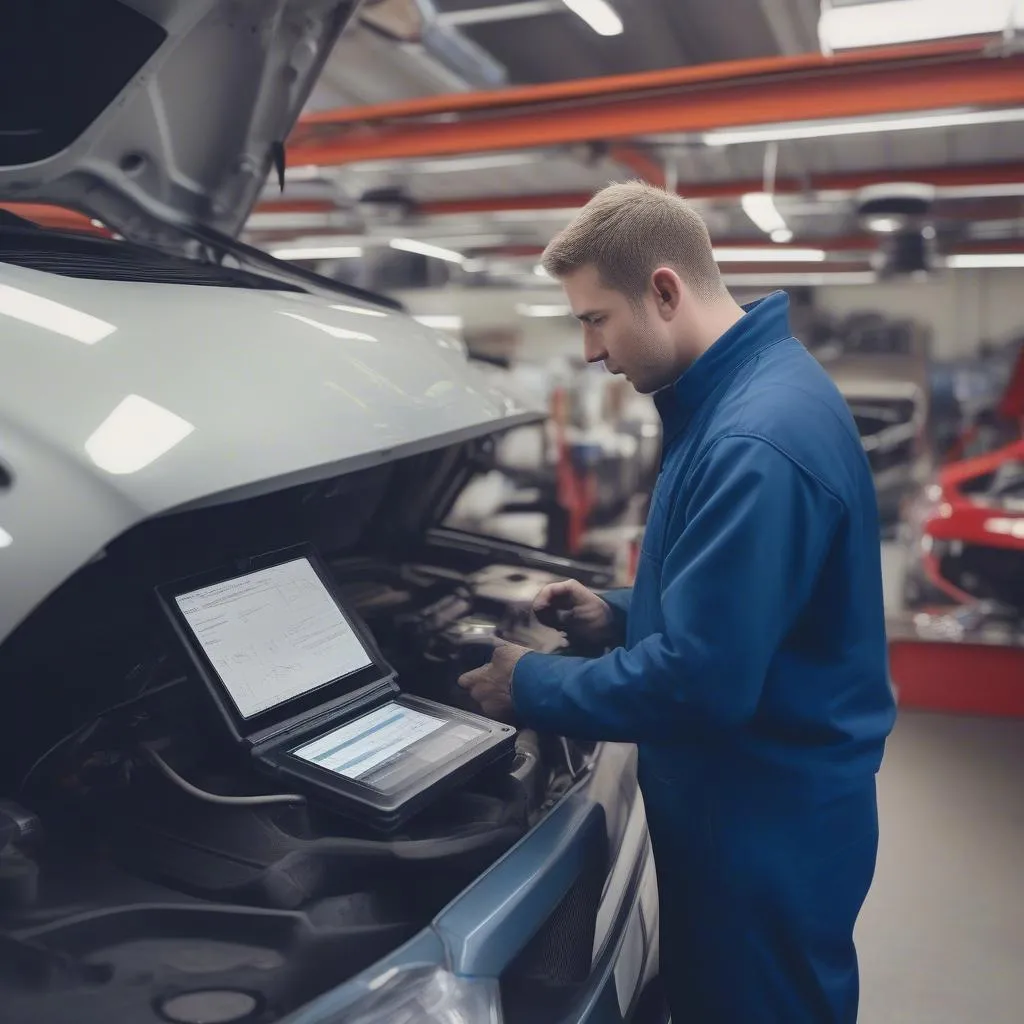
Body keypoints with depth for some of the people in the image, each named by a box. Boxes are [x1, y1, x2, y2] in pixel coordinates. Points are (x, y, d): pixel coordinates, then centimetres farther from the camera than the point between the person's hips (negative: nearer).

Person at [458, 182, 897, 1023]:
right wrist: (618, 616, 3)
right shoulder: (737, 393, 6)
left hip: (770, 827, -9)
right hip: (744, 803, 9)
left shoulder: (757, 440, -28)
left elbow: (701, 679, -30)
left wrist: (532, 689, -17)